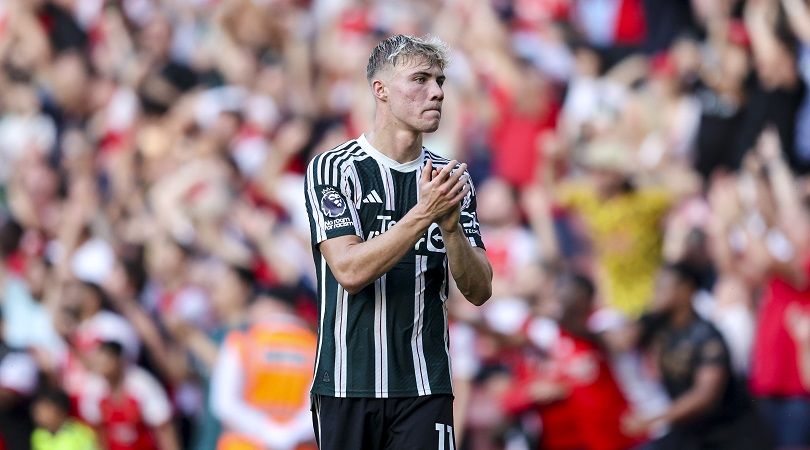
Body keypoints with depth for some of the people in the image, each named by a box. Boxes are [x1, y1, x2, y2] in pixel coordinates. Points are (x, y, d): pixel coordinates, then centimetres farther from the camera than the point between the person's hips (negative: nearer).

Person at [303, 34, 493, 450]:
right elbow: (349, 270, -16)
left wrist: (451, 226, -13)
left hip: (426, 388, 3)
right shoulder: (333, 169, -4)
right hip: (348, 385, -3)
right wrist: (423, 214, -21)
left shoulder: (449, 179, 10)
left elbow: (479, 291, 4)